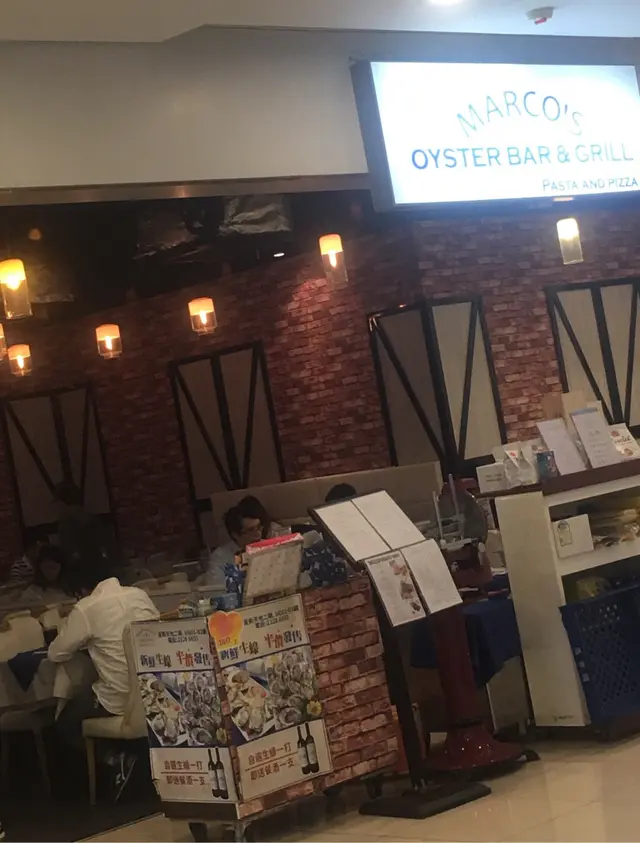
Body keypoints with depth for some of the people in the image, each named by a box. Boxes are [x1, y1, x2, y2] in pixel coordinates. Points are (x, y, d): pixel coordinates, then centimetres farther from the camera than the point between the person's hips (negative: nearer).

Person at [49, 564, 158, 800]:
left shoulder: (86, 609, -11)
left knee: (65, 723, 20)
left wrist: (82, 641, 18)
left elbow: (56, 654, -3)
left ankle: (117, 759, 3)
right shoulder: (140, 594, 5)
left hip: (119, 699, -7)